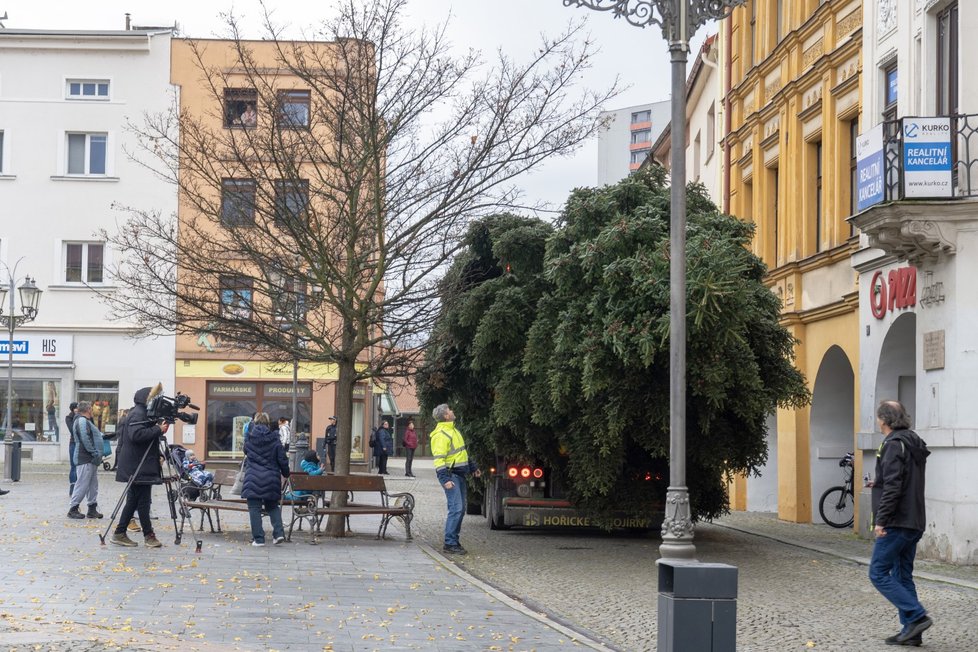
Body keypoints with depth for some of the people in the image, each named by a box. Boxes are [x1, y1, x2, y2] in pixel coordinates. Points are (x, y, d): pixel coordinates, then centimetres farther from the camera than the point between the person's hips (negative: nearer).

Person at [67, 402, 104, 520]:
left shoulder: (86, 421, 21)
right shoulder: (82, 421, -13)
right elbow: (85, 439, -22)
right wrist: (95, 453, -19)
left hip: (91, 460, 11)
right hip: (85, 459, -11)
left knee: (93, 485, 11)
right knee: (82, 484, -8)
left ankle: (92, 509, 15)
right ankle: (73, 509, -3)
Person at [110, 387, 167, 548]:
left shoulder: (142, 413, 20)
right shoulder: (138, 414, -13)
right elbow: (136, 434, -27)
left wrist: (159, 431, 10)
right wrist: (158, 430, -23)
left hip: (137, 468, 11)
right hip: (138, 468, -11)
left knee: (134, 500, 12)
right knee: (143, 500, -6)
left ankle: (119, 534, 14)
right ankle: (148, 535, -3)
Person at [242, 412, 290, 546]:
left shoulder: (249, 439, 0)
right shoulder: (274, 440, -1)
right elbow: (282, 460, 1)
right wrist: (285, 474, 17)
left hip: (253, 479, -2)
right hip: (271, 479, 2)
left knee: (254, 509, 3)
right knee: (272, 507, 17)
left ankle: (258, 538, -1)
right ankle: (279, 532, 2)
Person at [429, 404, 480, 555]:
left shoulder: (453, 430, 17)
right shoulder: (440, 435, -15)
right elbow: (439, 459, -21)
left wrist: (473, 467, 30)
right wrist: (445, 479, -28)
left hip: (459, 474, 10)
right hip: (450, 475, -10)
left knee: (461, 509, 11)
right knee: (456, 509, -14)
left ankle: (454, 541, 17)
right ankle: (449, 544, -11)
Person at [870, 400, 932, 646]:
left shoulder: (894, 445, -14)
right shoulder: (914, 445, 16)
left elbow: (892, 486, -21)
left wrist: (881, 520, -20)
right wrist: (879, 483, 28)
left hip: (896, 523, -9)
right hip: (914, 523, 10)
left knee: (879, 573, -5)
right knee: (902, 575, 13)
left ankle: (916, 617, -12)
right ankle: (911, 631, 11)